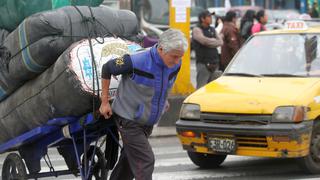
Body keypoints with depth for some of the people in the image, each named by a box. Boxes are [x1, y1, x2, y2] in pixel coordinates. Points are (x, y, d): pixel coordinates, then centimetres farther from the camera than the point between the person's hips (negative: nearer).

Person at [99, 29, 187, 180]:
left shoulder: (175, 65, -9)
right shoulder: (136, 62, -27)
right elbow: (107, 69, -10)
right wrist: (104, 102, -5)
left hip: (148, 121, 7)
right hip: (129, 120, -7)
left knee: (129, 161, 19)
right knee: (145, 161, -14)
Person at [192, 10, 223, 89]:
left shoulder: (212, 30, 17)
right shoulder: (197, 30, -4)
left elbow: (220, 42, 7)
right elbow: (204, 41, -20)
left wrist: (210, 41, -7)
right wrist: (215, 41, -3)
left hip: (214, 63, 7)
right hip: (203, 63, -7)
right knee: (201, 88, -9)